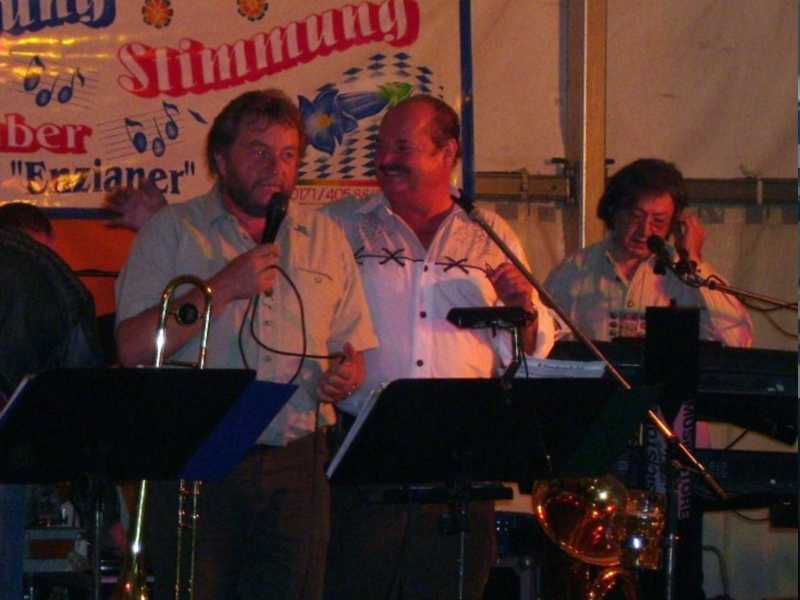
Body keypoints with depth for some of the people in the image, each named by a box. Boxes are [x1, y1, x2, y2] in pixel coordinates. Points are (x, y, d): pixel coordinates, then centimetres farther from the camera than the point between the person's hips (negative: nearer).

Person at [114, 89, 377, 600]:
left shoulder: (325, 237, 16)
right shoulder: (171, 232, 5)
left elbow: (351, 347, 19)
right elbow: (134, 347, -6)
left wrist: (347, 374, -5)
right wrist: (225, 286, -12)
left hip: (297, 467, 3)